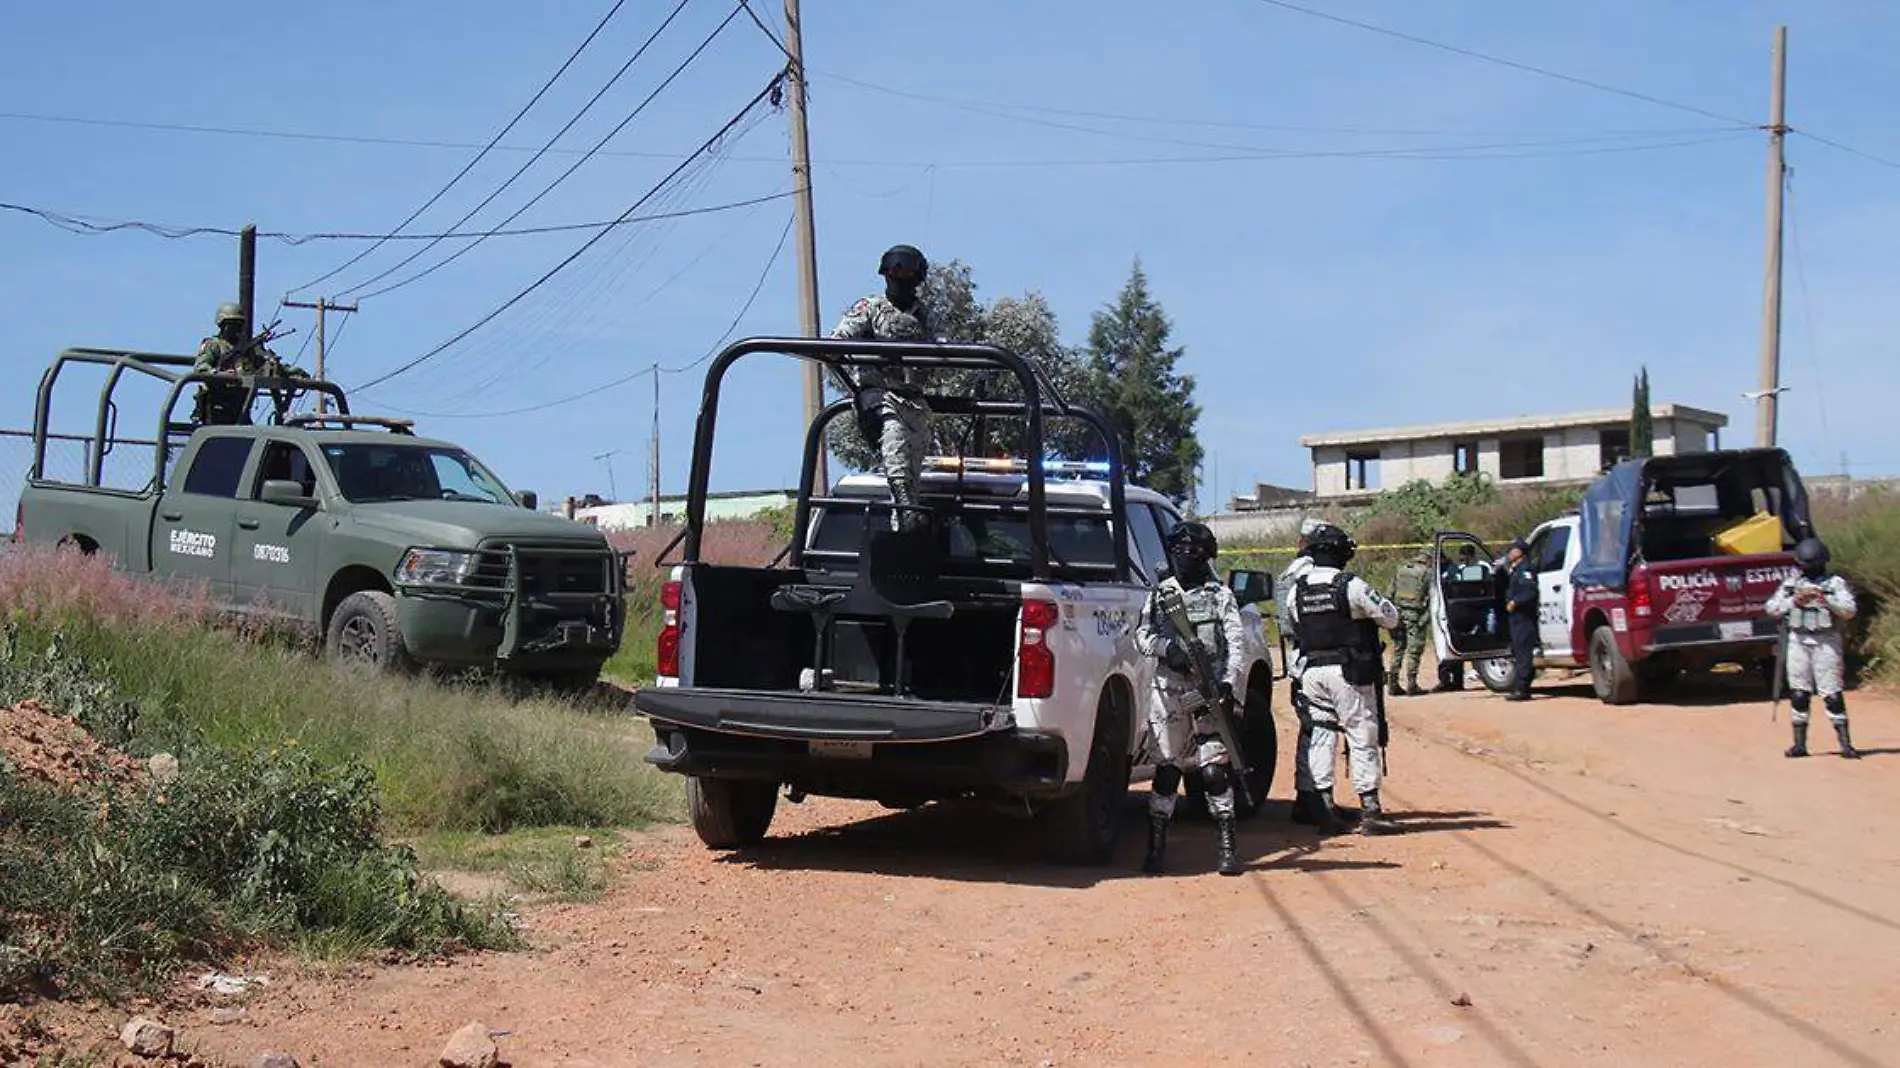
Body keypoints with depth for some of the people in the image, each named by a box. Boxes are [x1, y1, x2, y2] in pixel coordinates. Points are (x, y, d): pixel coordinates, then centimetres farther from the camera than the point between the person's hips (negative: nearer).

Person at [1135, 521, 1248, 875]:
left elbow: (1235, 644, 1)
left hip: (1209, 691, -2)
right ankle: (1156, 847, 10)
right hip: (1168, 691, 2)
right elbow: (1142, 635, 7)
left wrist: (1227, 683, -13)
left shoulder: (1220, 596, 9)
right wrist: (1167, 648, -15)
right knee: (1166, 769, 3)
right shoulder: (1159, 595, 16)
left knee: (1214, 770, -8)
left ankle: (1228, 847, -4)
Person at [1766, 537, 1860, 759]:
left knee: (1832, 693, -6)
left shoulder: (1836, 583, 1)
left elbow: (1849, 610, -11)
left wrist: (1824, 598, -24)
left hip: (1826, 641, -3)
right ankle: (1799, 743, 10)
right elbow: (1772, 608, 4)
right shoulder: (1791, 583, 11)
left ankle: (1845, 742, -3)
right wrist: (1794, 601, -11)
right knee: (1798, 693, 4)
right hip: (1798, 641, 3)